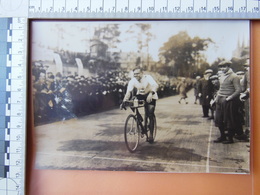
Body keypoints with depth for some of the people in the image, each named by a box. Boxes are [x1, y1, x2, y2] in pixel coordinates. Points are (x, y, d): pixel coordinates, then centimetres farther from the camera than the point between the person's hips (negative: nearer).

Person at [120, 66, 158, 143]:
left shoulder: (148, 77, -24)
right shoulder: (132, 81, -15)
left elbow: (155, 85, -40)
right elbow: (128, 92, -24)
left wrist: (151, 93, -58)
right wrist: (124, 101, -39)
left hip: (150, 97, -3)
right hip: (141, 96, 4)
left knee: (150, 115, -12)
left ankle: (151, 135, -1)